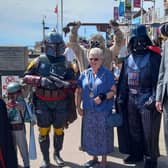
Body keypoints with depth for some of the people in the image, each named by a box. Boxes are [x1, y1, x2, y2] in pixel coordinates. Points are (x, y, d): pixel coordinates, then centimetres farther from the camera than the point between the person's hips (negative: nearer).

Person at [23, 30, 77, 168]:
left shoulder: (65, 62, 1)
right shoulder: (39, 61, -2)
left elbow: (74, 82, -2)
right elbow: (26, 76, -2)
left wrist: (63, 83, -23)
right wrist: (40, 80, -19)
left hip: (60, 103, 1)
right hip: (43, 102, -1)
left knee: (59, 130, 12)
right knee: (44, 131, 3)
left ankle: (57, 154, 33)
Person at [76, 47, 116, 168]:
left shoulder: (107, 74, -7)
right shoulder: (85, 74, 5)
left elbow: (113, 91, -6)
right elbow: (79, 92, 10)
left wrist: (103, 97, -22)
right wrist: (78, 107, 5)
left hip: (103, 111, -4)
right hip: (88, 111, 4)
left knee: (102, 135, 5)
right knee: (90, 134, 15)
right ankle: (94, 157, 36)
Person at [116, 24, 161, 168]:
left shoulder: (154, 57, -6)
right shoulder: (129, 59, 9)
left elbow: (158, 79, -11)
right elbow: (123, 80, 11)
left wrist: (155, 98, -18)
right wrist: (121, 97, 7)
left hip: (147, 100, -5)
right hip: (131, 100, 5)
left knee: (149, 132, 3)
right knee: (133, 130, 16)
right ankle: (136, 153, 33)